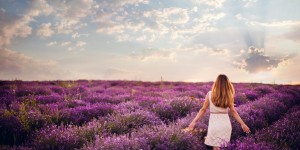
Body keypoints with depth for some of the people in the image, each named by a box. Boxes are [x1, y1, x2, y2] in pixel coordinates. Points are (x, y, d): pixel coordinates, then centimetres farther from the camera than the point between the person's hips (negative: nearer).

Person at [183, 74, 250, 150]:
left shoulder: (210, 94, -6)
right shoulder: (228, 96, -3)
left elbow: (203, 110, -5)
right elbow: (233, 111, 2)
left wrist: (193, 122, 0)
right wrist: (242, 124, 12)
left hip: (214, 124, -2)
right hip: (226, 125, 2)